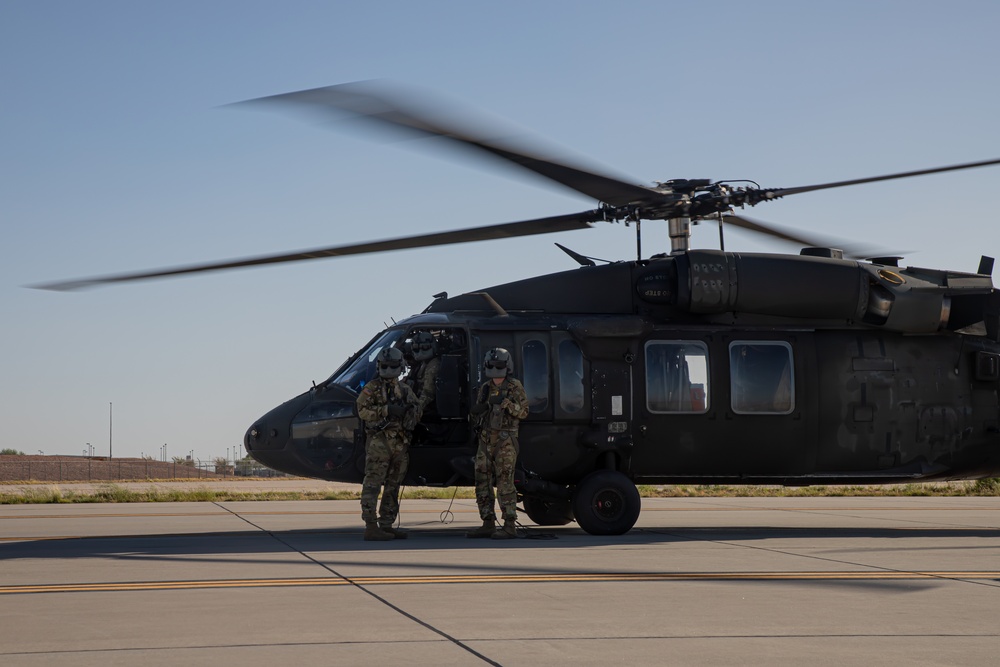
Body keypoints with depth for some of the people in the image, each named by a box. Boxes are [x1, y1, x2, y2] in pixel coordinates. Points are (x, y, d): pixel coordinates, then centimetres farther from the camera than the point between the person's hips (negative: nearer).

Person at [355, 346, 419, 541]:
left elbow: (415, 414, 21)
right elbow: (363, 411, -11)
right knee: (373, 483, -10)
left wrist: (407, 410, -2)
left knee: (393, 486, 9)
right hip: (379, 441, -7)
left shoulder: (405, 389, 17)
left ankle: (386, 525, 16)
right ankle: (371, 526, -12)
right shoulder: (372, 388, 0)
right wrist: (386, 410, -20)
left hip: (400, 443, 7)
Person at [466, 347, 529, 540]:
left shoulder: (515, 387, -1)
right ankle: (488, 524, 12)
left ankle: (510, 526, -7)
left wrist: (507, 403, -20)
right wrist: (475, 412, -1)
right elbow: (477, 415, 22)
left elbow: (523, 412, -5)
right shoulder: (485, 388, 16)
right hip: (486, 439, 6)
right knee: (482, 483, 5)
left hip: (505, 440, -6)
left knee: (505, 483, -9)